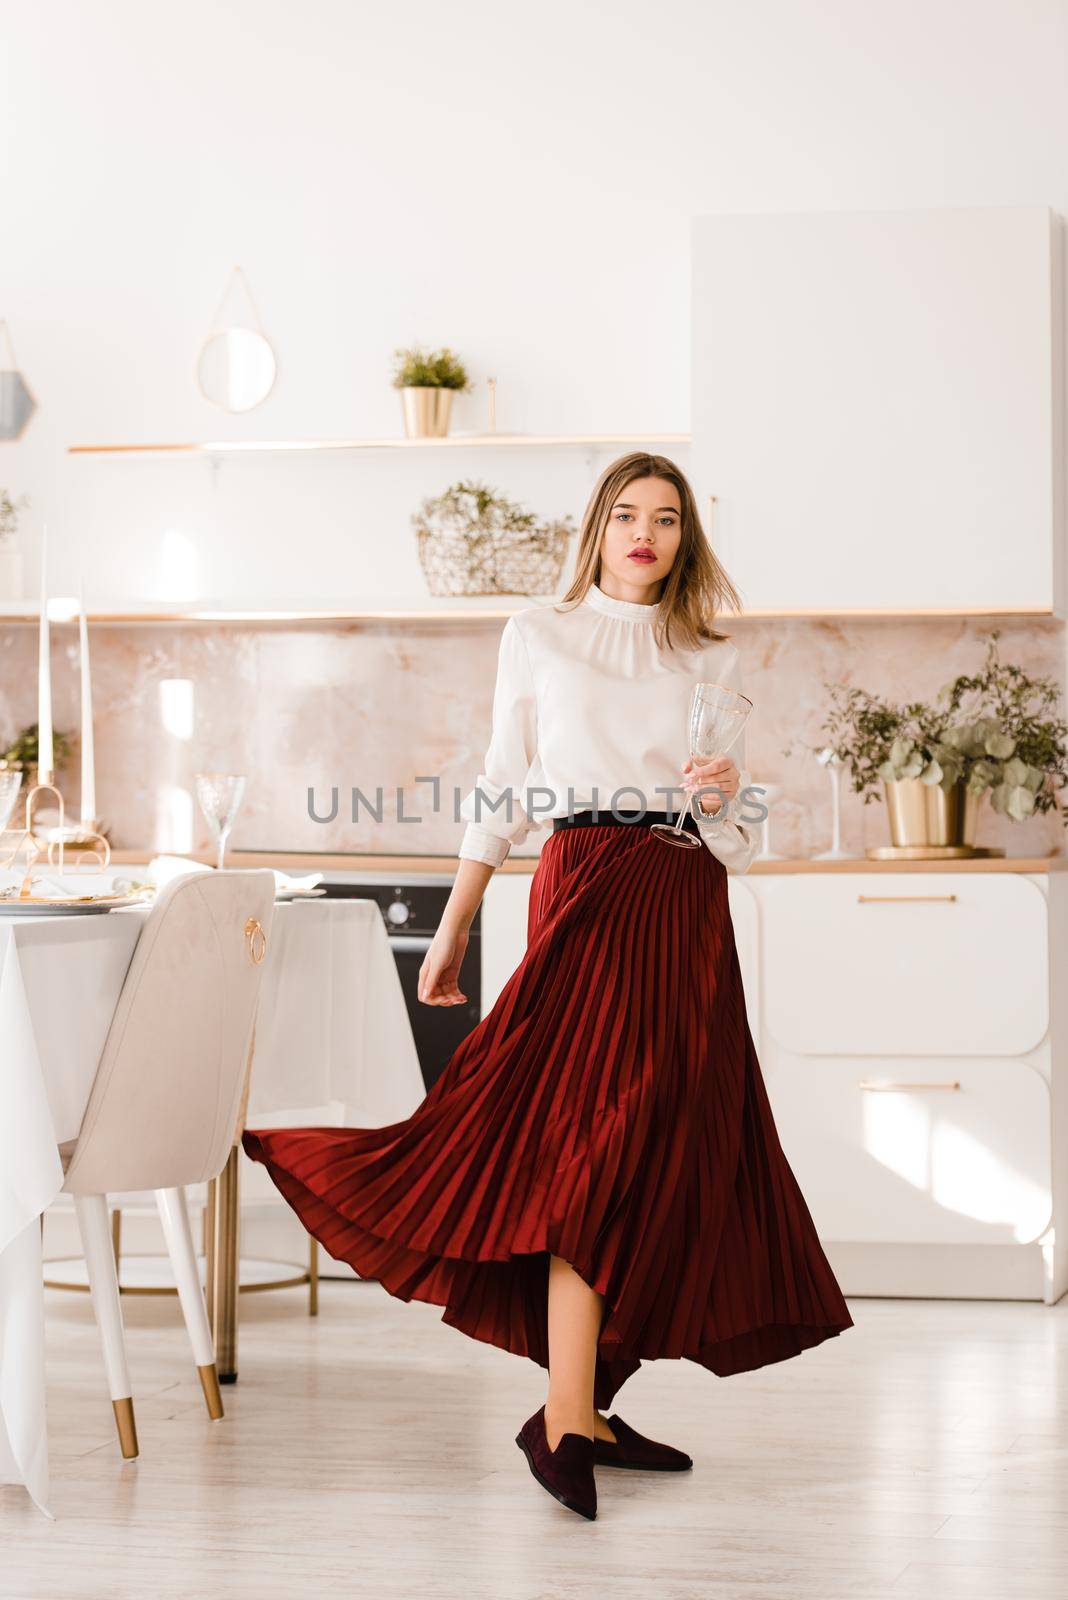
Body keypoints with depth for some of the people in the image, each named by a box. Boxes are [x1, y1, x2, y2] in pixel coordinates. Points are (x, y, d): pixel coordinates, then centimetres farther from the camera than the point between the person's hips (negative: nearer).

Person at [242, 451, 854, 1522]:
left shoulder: (713, 661, 14)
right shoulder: (539, 637, 8)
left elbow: (741, 834, 13)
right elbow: (501, 794, 8)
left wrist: (723, 794, -10)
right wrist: (452, 931, 6)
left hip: (689, 909, 4)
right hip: (588, 890, -4)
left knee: (670, 1144, 1)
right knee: (598, 1132, -15)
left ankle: (590, 1403, 8)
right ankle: (566, 1420, -15)